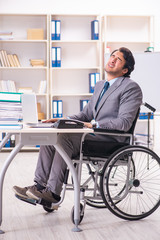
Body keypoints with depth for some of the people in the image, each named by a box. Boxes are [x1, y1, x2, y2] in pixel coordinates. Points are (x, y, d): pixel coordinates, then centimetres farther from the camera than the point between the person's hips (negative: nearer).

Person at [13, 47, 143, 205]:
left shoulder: (131, 88, -5)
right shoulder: (100, 85, 23)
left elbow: (124, 123, -15)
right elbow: (85, 114, 23)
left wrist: (95, 124, -22)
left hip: (111, 141, -8)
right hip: (93, 135, 8)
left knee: (65, 137, -27)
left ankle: (53, 192, -23)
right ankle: (39, 186, -10)